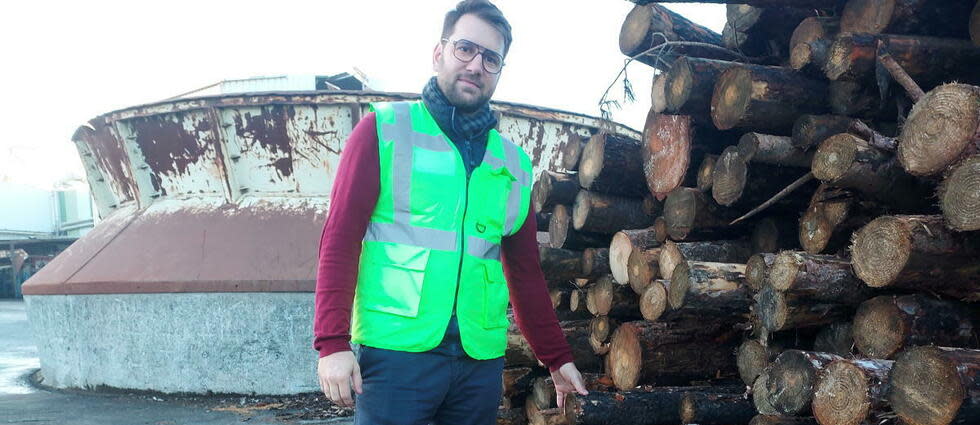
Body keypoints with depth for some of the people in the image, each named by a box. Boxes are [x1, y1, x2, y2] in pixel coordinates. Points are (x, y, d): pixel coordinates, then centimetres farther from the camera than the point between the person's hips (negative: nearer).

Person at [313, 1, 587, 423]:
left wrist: (557, 357, 15)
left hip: (481, 359, 4)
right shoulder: (384, 129, 1)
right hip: (397, 352, -4)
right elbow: (339, 238, -5)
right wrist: (333, 342, -13)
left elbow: (526, 272, 17)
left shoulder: (513, 163, 12)